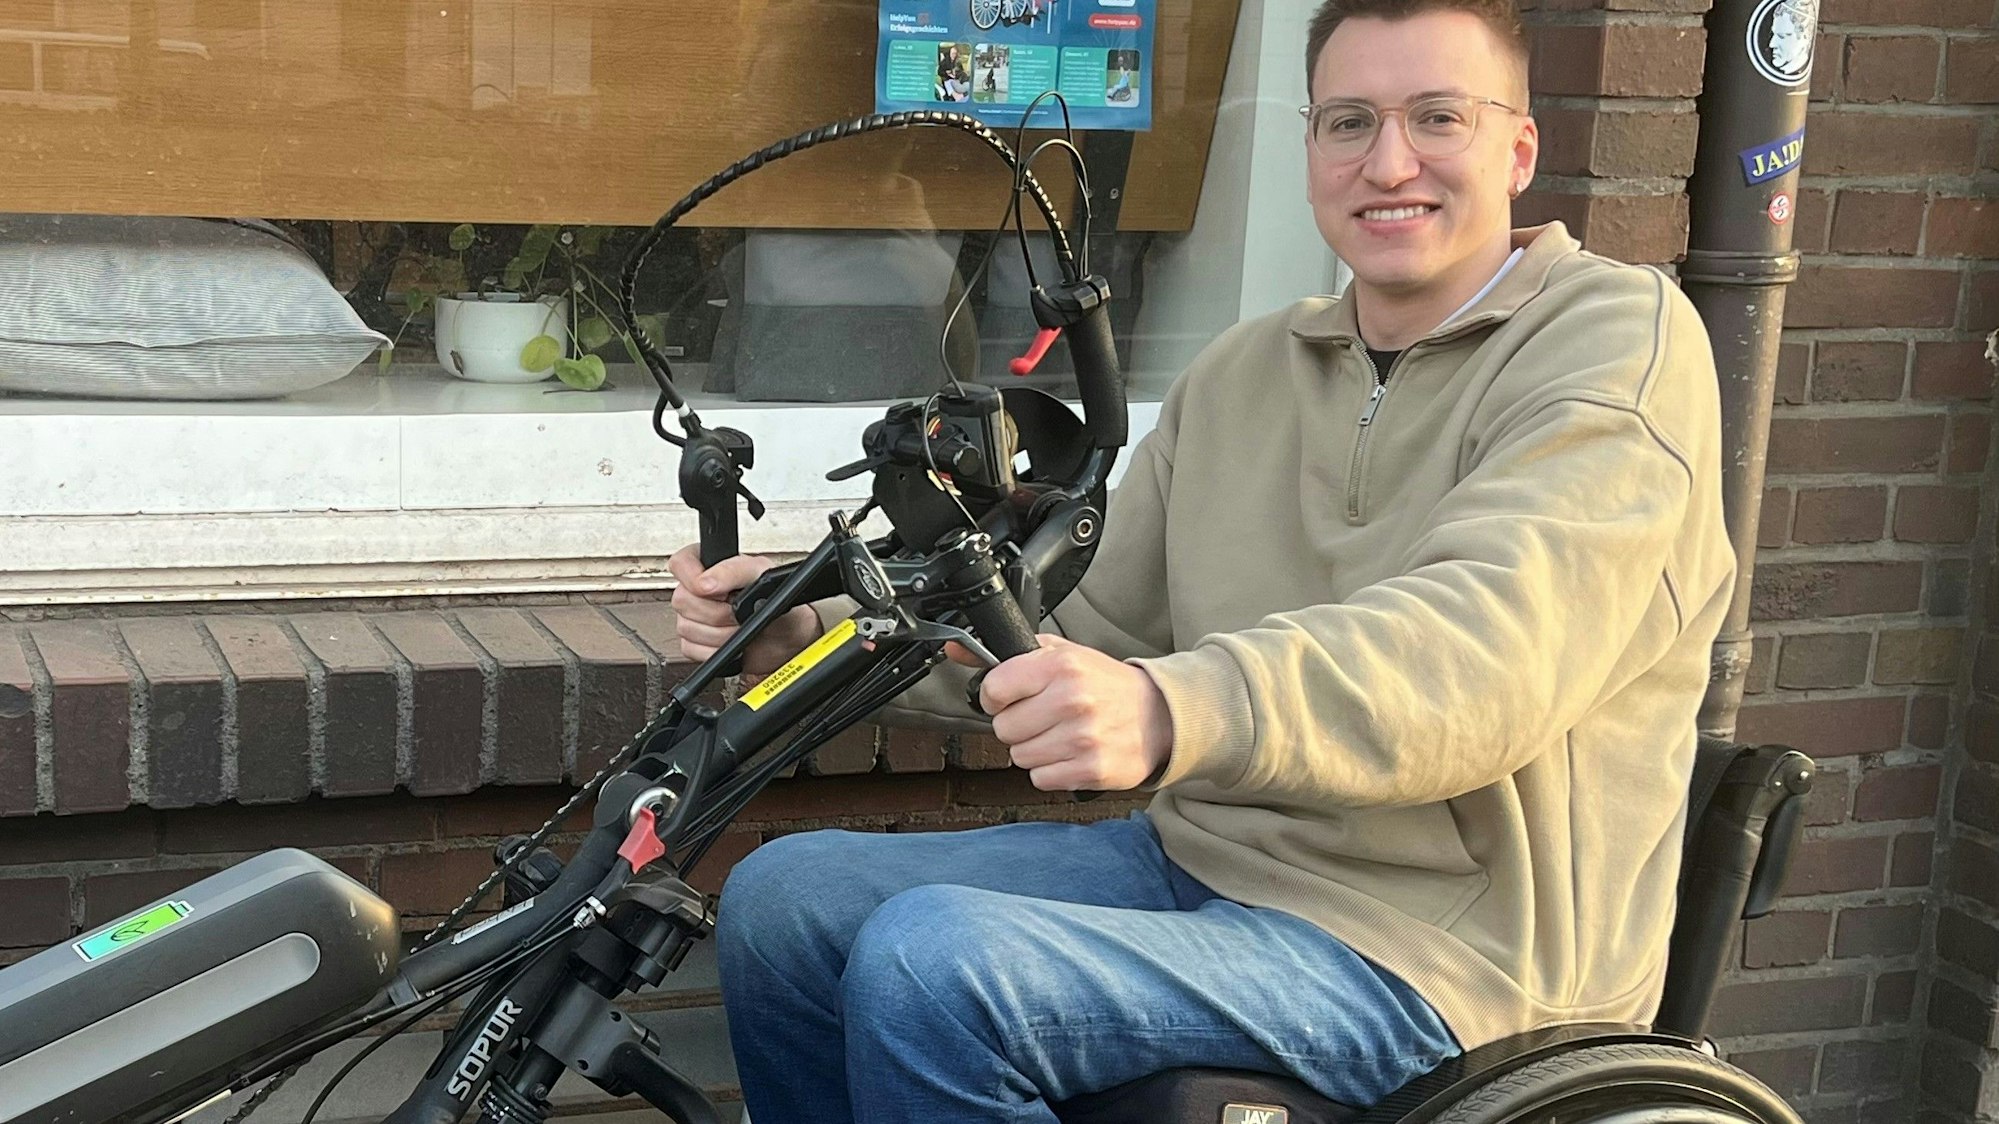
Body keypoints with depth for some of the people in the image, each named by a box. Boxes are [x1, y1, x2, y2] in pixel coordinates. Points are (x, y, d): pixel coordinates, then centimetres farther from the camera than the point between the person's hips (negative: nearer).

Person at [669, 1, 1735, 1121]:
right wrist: (819, 628, 0)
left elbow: (1495, 642, -28)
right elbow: (1088, 642, 16)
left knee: (927, 966, -25)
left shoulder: (1620, 335, -10)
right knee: (782, 897, -2)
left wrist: (1177, 707, -45)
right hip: (1199, 853, 8)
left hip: (1437, 947, -7)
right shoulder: (1242, 375, 13)